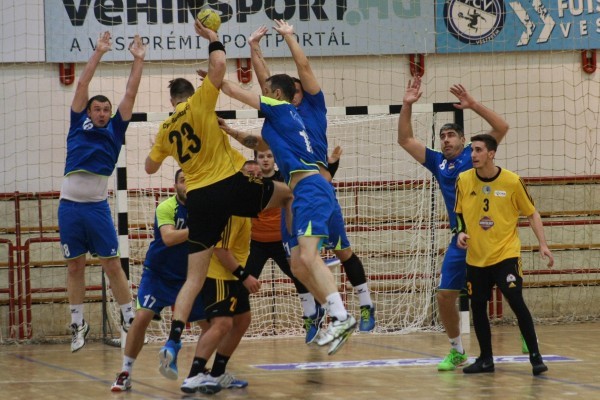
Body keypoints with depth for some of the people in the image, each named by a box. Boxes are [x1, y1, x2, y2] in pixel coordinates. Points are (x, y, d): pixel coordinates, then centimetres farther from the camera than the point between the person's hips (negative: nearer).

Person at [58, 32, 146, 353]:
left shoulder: (115, 130, 10)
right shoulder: (79, 125, 10)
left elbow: (130, 94, 8)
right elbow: (83, 84, 6)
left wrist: (138, 60, 6)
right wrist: (99, 53, 5)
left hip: (98, 206, -1)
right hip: (69, 205, 1)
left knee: (112, 264, -1)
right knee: (75, 266, 6)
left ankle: (129, 320, 4)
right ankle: (78, 324, 14)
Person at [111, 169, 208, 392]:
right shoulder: (166, 208, -19)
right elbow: (168, 238, -34)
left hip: (188, 276, 4)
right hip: (158, 274, -4)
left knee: (209, 322, -1)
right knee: (142, 317, -18)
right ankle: (125, 373, -8)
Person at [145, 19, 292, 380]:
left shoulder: (167, 129, 14)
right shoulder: (199, 103, 1)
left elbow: (150, 167, 27)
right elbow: (219, 66, -8)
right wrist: (214, 39, 9)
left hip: (199, 198, 4)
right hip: (231, 186, -4)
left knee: (195, 278, 3)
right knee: (287, 193, 24)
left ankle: (173, 342, -11)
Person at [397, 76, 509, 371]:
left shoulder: (473, 154, 3)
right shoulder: (437, 162, 14)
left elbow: (501, 128, -8)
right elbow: (405, 140, 13)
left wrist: (472, 104, -14)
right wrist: (407, 105, 4)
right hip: (461, 239, 4)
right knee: (445, 296, 2)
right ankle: (457, 350, 17)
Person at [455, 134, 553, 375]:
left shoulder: (512, 181, -9)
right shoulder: (463, 180, -2)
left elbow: (531, 213, 1)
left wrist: (542, 244, -7)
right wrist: (461, 233, -6)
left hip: (505, 255, -4)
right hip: (476, 257, 4)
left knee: (516, 302, -13)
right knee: (477, 306, 7)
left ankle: (535, 357, -5)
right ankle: (485, 359, 22)